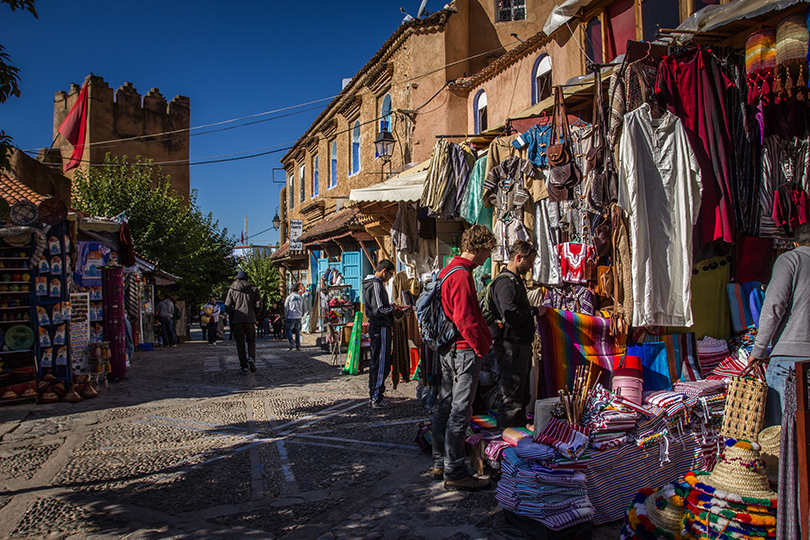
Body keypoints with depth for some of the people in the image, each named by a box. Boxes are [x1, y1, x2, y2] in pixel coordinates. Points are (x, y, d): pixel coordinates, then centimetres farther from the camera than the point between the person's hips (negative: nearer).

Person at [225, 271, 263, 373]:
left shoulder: (232, 289, 6)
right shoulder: (253, 289, 6)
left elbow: (227, 305, -2)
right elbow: (258, 305, -1)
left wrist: (233, 313, 15)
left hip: (237, 320, 0)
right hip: (250, 319, 0)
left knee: (240, 343, 7)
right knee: (251, 341, 13)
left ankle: (244, 365, 4)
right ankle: (251, 358, -13)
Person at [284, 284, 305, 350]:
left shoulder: (289, 297, -1)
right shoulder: (301, 297, 9)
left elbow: (286, 307, 0)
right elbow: (303, 307, 13)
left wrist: (285, 316, 9)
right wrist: (302, 314, 23)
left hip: (291, 317, -3)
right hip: (298, 316, 3)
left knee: (289, 329, 3)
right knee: (297, 330, 12)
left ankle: (291, 340, -22)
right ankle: (298, 345, 9)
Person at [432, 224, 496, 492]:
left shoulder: (448, 270, 14)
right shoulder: (462, 275, -19)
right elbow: (465, 320, -23)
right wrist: (482, 346, -12)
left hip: (448, 349, 11)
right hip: (465, 350, -11)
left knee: (445, 406, 16)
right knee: (460, 412, -3)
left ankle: (440, 463, 27)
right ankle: (455, 473, 5)